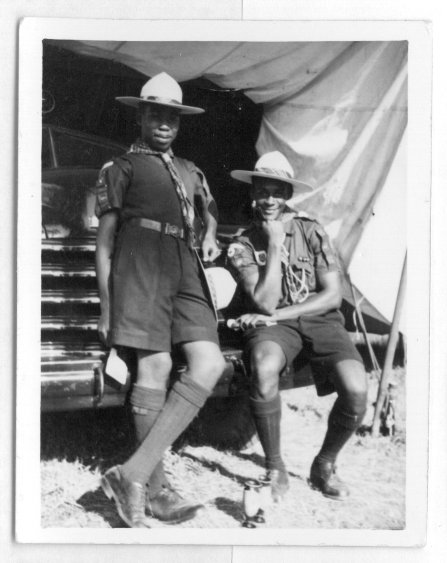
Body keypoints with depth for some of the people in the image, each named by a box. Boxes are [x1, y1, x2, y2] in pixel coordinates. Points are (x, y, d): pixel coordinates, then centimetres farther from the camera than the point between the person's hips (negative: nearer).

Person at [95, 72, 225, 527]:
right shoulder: (120, 167, 15)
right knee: (155, 366, -15)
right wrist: (105, 308, 3)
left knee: (209, 364, -16)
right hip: (140, 263, -5)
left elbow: (210, 212, 43)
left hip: (185, 269, 5)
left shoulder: (191, 172, 29)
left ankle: (133, 473, -19)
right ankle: (155, 488, -7)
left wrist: (210, 236, 17)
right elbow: (104, 240, 10)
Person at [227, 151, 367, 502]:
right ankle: (276, 470, -16)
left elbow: (333, 295, -2)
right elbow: (265, 303, -10)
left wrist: (277, 313, -9)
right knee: (264, 368, -38)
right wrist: (275, 246, -11)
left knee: (356, 390, -26)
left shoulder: (311, 232, 4)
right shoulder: (243, 246, 2)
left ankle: (325, 466, 4)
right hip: (273, 325, -1)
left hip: (320, 319, 1)